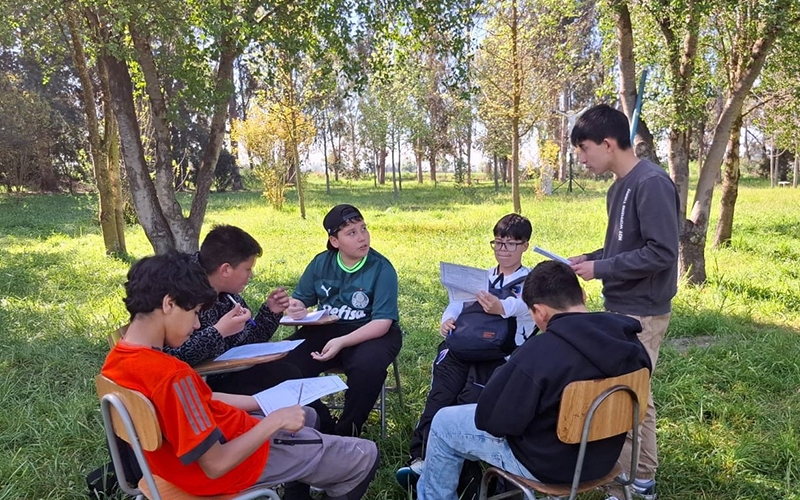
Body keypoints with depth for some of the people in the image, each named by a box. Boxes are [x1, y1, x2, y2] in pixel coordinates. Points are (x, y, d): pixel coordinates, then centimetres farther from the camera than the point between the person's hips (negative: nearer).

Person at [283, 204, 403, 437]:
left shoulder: (381, 269, -12)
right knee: (285, 361, -21)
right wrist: (296, 307, -16)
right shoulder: (321, 263, 1)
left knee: (366, 366, -36)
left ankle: (347, 432, -9)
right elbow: (300, 299, 11)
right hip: (325, 328, 4)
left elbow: (382, 323, -17)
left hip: (371, 333, -3)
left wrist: (342, 343, -30)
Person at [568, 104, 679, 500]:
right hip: (621, 309, 9)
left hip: (641, 313, -9)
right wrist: (588, 258, 4)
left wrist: (599, 269, -19)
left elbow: (661, 253, -23)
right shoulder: (619, 187, 10)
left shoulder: (652, 184, -19)